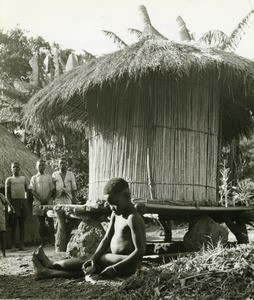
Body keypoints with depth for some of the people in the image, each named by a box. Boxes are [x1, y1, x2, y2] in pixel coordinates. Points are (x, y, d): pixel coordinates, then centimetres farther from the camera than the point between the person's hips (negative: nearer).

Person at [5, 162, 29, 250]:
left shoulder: (24, 179, 15)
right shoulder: (9, 179, 7)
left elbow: (27, 190, 15)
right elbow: (7, 193, 2)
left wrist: (27, 202, 5)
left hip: (23, 201, 3)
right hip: (14, 201, -3)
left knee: (22, 224, 4)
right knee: (14, 224, -2)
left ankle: (21, 244, 7)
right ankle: (13, 245, 0)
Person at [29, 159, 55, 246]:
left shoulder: (48, 177, 11)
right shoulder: (34, 178, 9)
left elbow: (52, 189, 6)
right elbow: (32, 191, 1)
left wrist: (47, 198, -9)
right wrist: (41, 199, -11)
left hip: (48, 202, 0)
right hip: (38, 202, 0)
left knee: (50, 220, -8)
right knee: (41, 222, 3)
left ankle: (52, 239, -10)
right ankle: (43, 241, 9)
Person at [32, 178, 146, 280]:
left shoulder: (133, 218, -20)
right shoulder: (115, 214, 7)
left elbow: (140, 251, -25)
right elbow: (106, 239, 3)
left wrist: (114, 268, -28)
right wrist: (94, 258, -14)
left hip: (127, 264, -7)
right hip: (115, 258, 7)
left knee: (85, 259, -6)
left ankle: (51, 264, 12)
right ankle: (47, 272, 13)